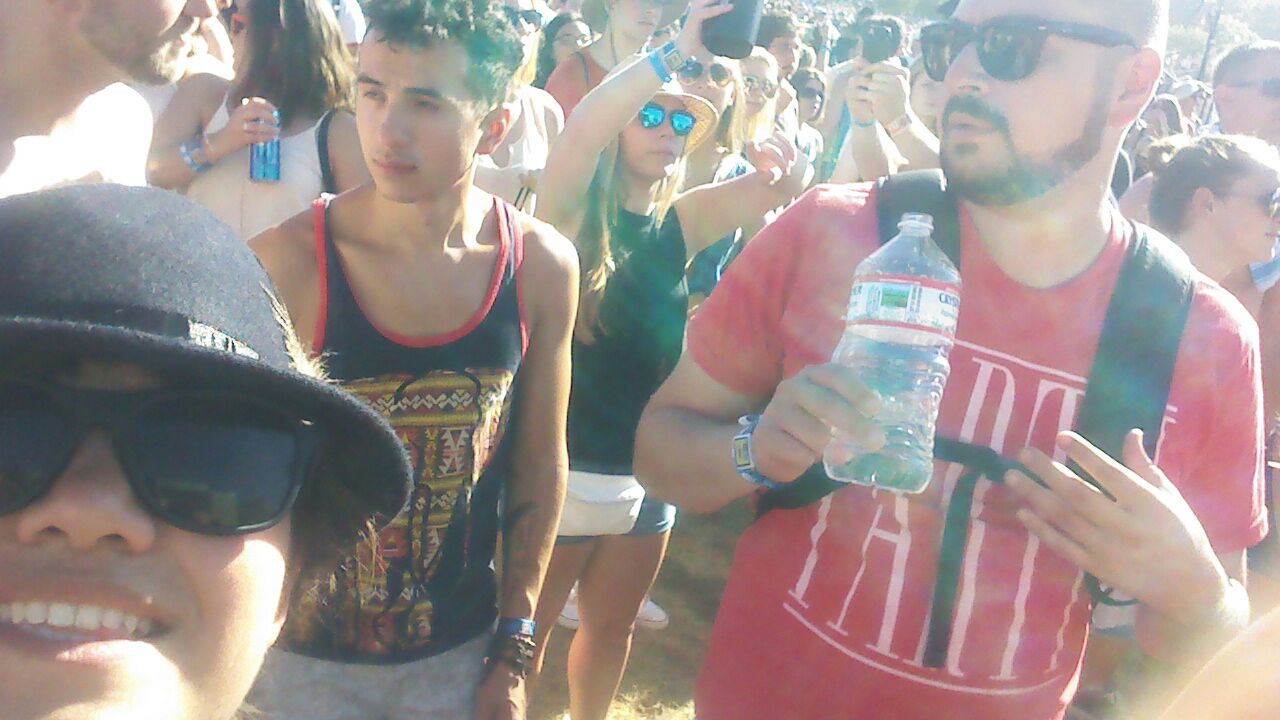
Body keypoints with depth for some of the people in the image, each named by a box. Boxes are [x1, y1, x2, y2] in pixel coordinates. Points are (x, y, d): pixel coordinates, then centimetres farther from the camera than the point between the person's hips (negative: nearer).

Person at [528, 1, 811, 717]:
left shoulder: (682, 222, 3)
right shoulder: (573, 212, -10)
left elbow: (780, 185, -6)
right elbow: (579, 128, -30)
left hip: (650, 470, 5)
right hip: (566, 466, -5)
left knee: (612, 628, 22)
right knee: (529, 630, 10)